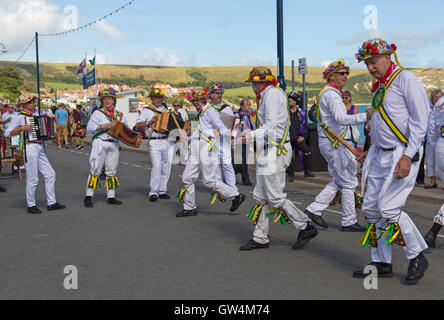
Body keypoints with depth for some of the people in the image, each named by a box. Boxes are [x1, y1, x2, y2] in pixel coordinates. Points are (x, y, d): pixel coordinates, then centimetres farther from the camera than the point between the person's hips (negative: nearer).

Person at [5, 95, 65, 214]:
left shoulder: (36, 114, 17)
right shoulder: (19, 117, -5)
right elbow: (7, 133, -10)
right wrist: (22, 128, -20)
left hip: (40, 148, 8)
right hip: (30, 148, -8)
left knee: (50, 174, 5)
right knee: (32, 178, -3)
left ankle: (52, 203, 12)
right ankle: (31, 206, 10)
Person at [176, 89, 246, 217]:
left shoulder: (210, 111, -8)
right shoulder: (199, 113, 19)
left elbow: (224, 129, -15)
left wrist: (219, 132, -34)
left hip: (207, 150, -9)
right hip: (196, 151, 9)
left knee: (209, 180, -6)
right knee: (187, 178, 6)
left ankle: (236, 196, 8)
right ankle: (190, 208, 15)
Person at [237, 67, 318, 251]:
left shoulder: (271, 94, -11)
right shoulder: (269, 95, 18)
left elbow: (271, 125, -21)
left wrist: (253, 135, -35)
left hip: (274, 151, -10)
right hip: (269, 151, 10)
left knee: (275, 198, -6)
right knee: (261, 196, 10)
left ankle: (306, 228, 6)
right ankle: (260, 238, 17)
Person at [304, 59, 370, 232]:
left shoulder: (327, 92, 18)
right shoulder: (331, 94, -16)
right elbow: (342, 119, -31)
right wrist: (365, 116, -40)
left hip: (329, 142, 10)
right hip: (335, 143, -10)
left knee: (338, 181, 15)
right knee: (348, 183, -2)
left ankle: (315, 209, 14)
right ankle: (349, 221, 6)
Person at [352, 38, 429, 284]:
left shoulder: (406, 79, -9)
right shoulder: (380, 86, 16)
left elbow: (420, 120, -13)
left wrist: (408, 156, -20)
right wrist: (371, 151, 19)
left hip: (403, 155, -9)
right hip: (381, 154, 9)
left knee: (389, 208, -13)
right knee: (371, 207, 6)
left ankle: (417, 257, 8)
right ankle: (381, 263, 17)